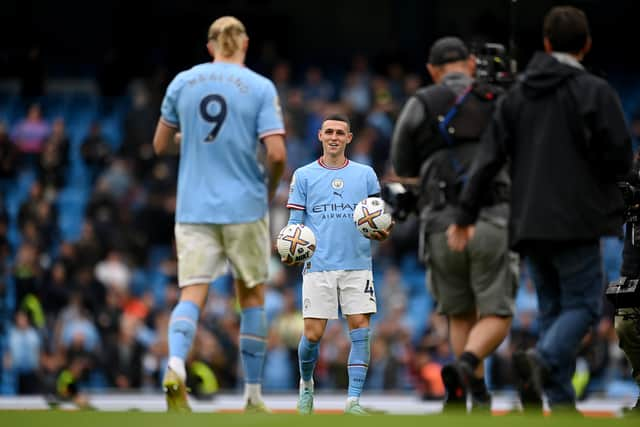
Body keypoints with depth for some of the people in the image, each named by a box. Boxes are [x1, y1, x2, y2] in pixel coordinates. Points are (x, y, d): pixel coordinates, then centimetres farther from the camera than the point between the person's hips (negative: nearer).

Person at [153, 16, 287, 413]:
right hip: (245, 207, -2)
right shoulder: (260, 87, -4)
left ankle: (175, 367, -33)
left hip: (194, 209, 2)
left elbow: (161, 145, 13)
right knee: (252, 295, 13)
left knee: (192, 295, -4)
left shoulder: (182, 82, 4)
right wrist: (270, 189, 8)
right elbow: (277, 154, -12)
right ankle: (254, 396, 15)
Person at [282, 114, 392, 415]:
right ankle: (306, 384, 25)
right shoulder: (304, 175, 7)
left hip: (358, 265, 1)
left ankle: (353, 400, -5)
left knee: (360, 329, -8)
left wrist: (382, 233, -11)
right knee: (313, 334, -3)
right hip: (318, 266, -1)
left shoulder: (366, 174, 10)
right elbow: (295, 222, 7)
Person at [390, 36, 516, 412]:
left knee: (461, 316, 19)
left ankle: (478, 397, 6)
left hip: (443, 224, 1)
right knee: (496, 319, 2)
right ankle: (464, 367, -28)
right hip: (491, 222, -1)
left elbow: (403, 166, 18)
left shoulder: (420, 105, 9)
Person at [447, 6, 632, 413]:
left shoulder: (518, 94, 9)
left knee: (553, 308, 13)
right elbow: (620, 158, -11)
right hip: (576, 221, -5)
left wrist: (466, 215, 7)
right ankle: (541, 360, -27)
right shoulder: (595, 92, -7)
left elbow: (489, 158, 5)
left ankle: (561, 403, 6)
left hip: (530, 223, 5)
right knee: (583, 303, 0)